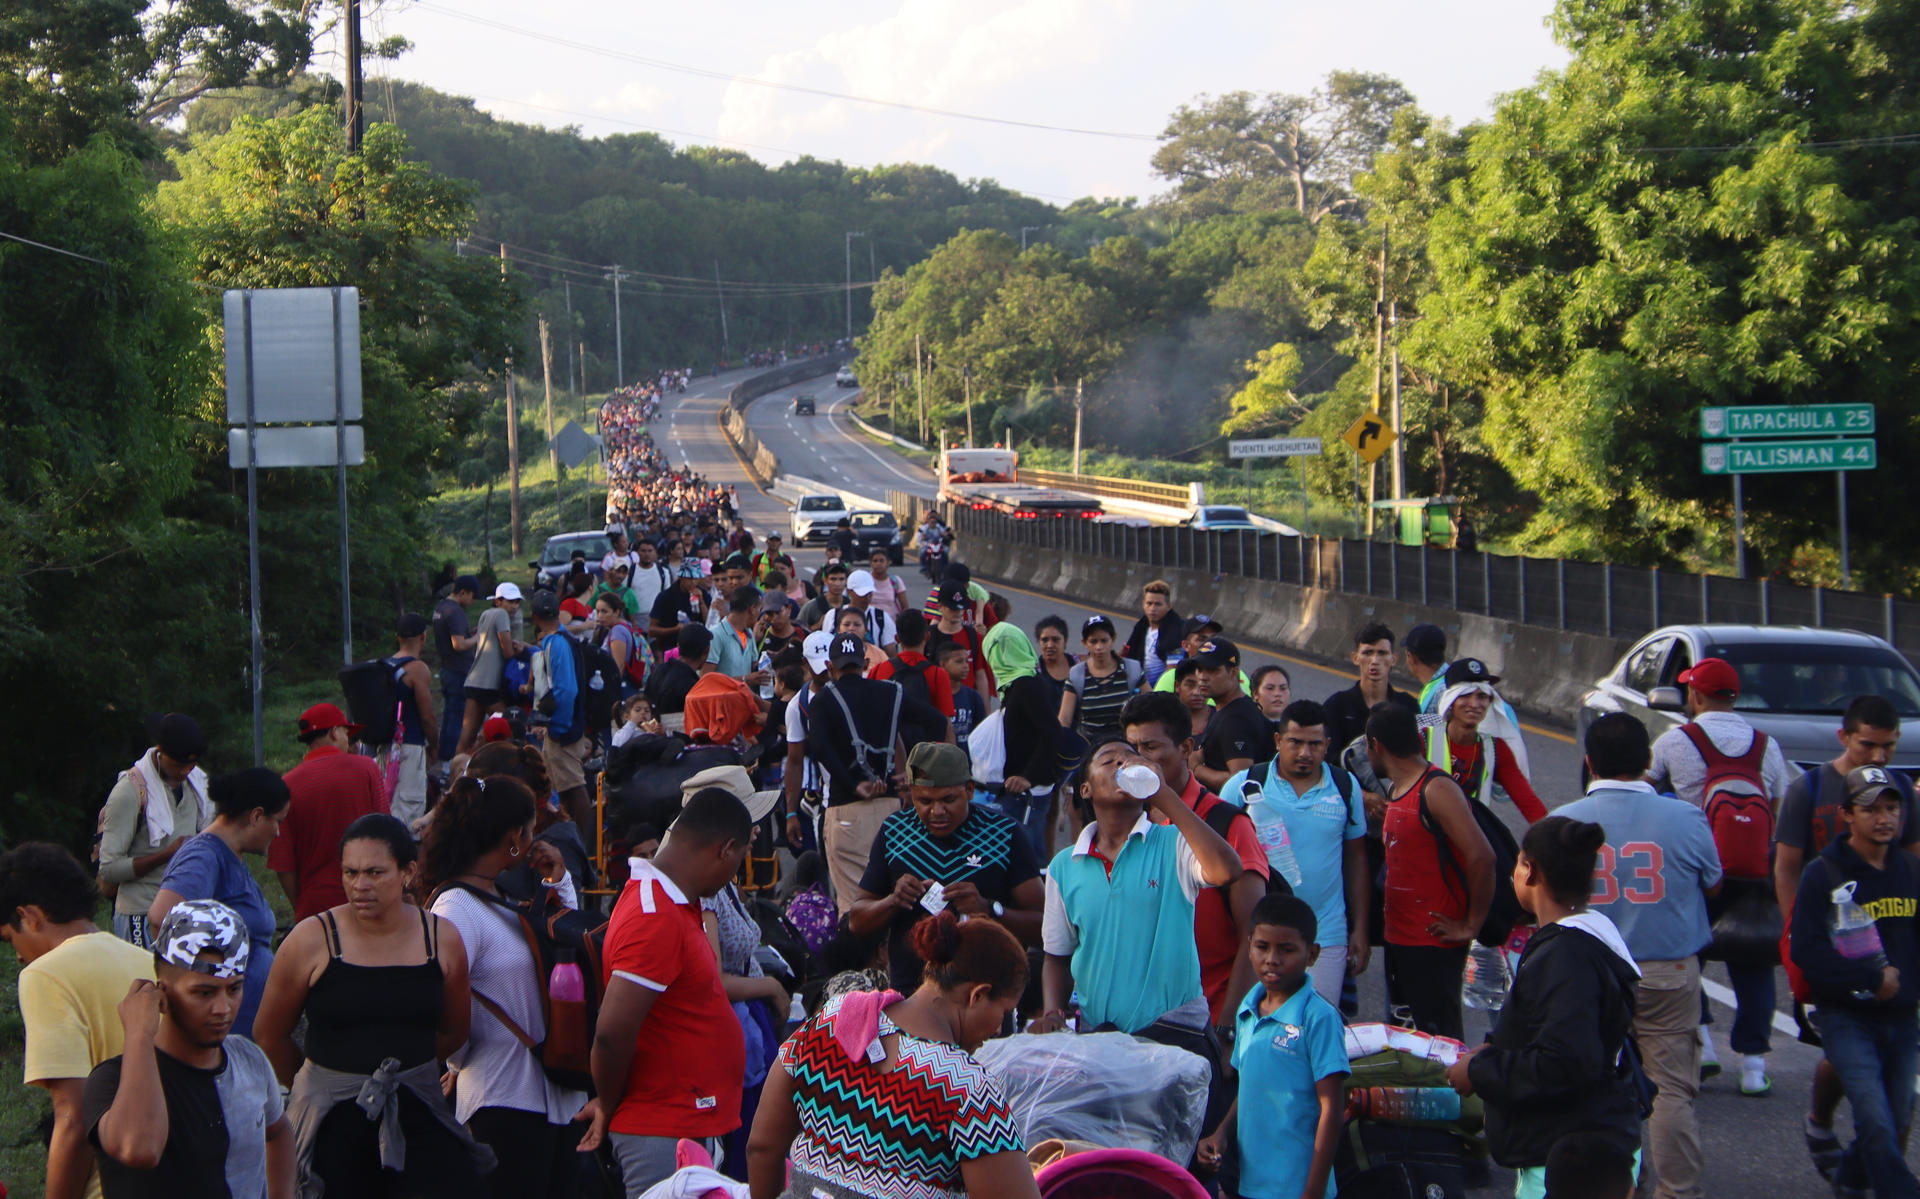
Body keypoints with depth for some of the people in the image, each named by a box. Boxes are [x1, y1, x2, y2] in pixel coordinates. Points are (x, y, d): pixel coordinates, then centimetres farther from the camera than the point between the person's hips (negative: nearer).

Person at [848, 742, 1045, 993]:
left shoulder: (1004, 835, 1)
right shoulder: (894, 832, 8)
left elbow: (1043, 925, -3)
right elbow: (856, 922, 13)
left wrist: (989, 910, -20)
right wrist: (893, 902, -7)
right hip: (907, 990, 2)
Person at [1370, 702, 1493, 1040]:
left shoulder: (1436, 790, -16)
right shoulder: (1395, 790, 13)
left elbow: (1481, 857, -24)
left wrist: (1471, 925, -19)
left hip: (1434, 944, -9)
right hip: (1399, 938, 9)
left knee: (1439, 1040, -7)